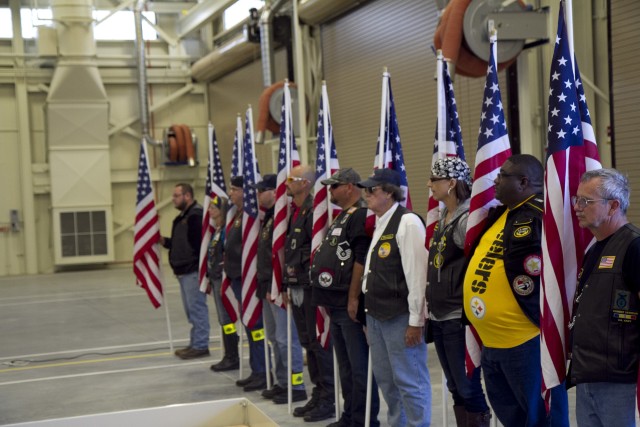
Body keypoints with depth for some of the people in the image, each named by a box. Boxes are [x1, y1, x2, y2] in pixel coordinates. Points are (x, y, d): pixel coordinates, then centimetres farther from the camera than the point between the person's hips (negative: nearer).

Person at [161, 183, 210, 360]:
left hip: (193, 271, -10)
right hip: (183, 272, 10)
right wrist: (164, 240, 7)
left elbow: (201, 243, -22)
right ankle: (195, 344, 22)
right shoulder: (181, 217, 19)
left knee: (197, 308, -5)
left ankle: (200, 346, 1)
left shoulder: (197, 215, -14)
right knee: (191, 310, 15)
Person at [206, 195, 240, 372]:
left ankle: (233, 359, 2)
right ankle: (229, 357, 19)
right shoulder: (216, 230, 14)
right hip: (215, 278, 10)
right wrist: (210, 280, 18)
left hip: (223, 278, -10)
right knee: (223, 319, 13)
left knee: (227, 319, -5)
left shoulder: (226, 231, -15)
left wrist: (225, 281, -20)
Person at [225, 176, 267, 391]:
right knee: (251, 327, 14)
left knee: (255, 326, -5)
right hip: (237, 277, 10)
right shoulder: (238, 215, 15)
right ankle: (257, 371, 22)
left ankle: (262, 373, 0)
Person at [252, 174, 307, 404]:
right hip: (267, 286, 11)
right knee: (274, 337, 16)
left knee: (286, 338, -6)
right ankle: (282, 383, 25)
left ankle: (296, 386, 1)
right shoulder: (269, 217, 16)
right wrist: (264, 284, 16)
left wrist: (275, 286, -21)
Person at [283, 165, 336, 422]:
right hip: (296, 286, 9)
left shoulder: (314, 212, -15)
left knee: (319, 343, -3)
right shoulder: (293, 212, 14)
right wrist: (287, 283, 15)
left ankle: (328, 401, 5)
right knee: (308, 342, 14)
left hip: (311, 287, -9)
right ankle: (318, 394, 23)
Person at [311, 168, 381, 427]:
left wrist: (353, 298, -20)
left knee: (359, 365, -4)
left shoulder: (361, 215, -12)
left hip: (350, 304, -10)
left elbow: (361, 260, -19)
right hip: (336, 303, 10)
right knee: (345, 364, 16)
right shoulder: (342, 217, 19)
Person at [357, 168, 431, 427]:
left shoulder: (407, 222, -13)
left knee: (409, 381, -3)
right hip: (376, 315, 9)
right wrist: (370, 310, 18)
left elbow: (417, 274, -17)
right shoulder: (377, 223, 14)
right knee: (386, 379, 16)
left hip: (400, 317, -9)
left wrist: (416, 321, -18)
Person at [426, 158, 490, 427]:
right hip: (440, 316, 9)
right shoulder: (442, 219, 13)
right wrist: (431, 305, 16)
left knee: (468, 388, -2)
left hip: (459, 317, -9)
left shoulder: (468, 219, -13)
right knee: (455, 388, 15)